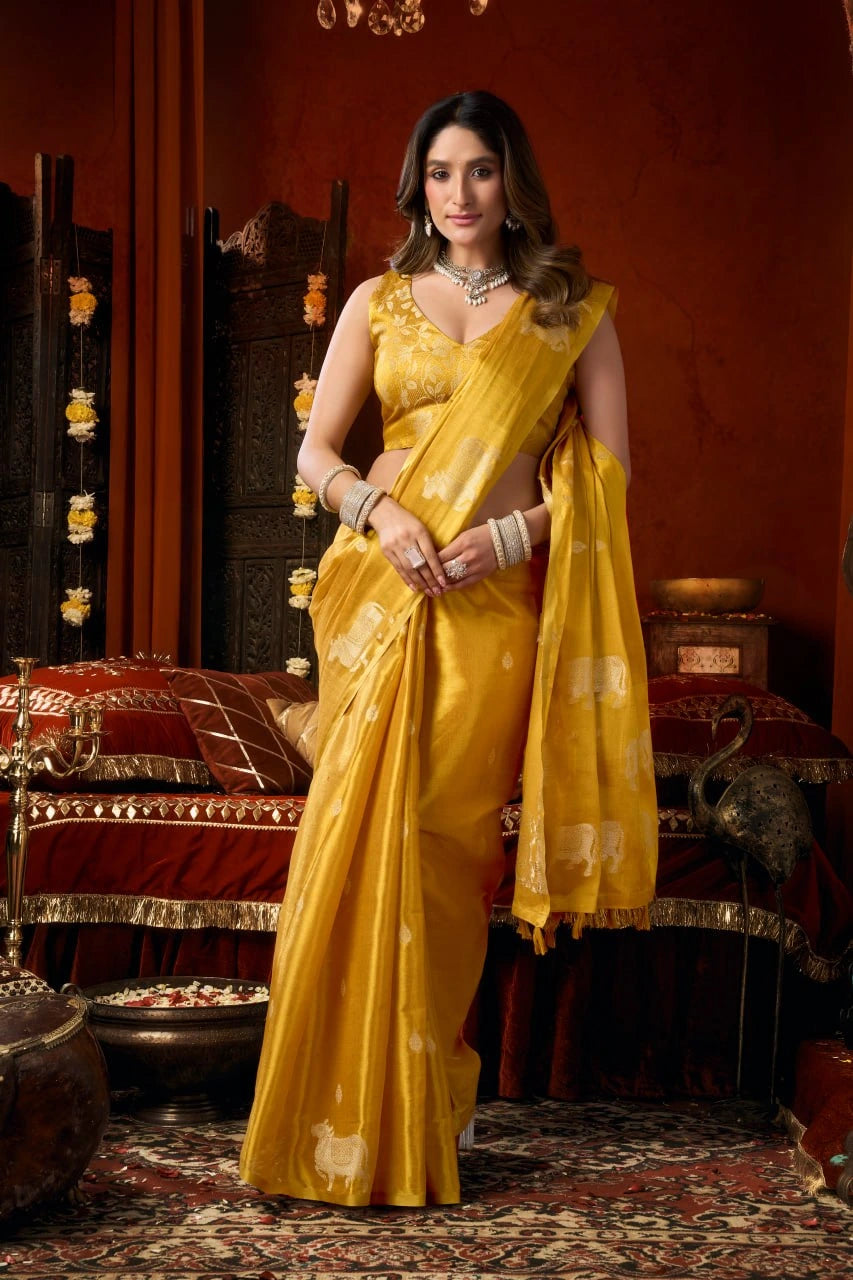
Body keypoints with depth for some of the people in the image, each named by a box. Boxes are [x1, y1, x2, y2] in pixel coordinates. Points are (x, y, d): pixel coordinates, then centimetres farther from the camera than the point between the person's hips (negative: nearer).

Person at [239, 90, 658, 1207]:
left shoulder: (571, 308, 7)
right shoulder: (381, 301, 12)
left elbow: (609, 467, 3)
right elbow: (316, 452, 9)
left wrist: (514, 532, -12)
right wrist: (380, 511, -11)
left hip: (497, 599, -2)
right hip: (380, 585, 2)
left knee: (445, 833, -3)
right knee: (362, 829, -2)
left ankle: (429, 1098, 14)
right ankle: (355, 1103, 12)